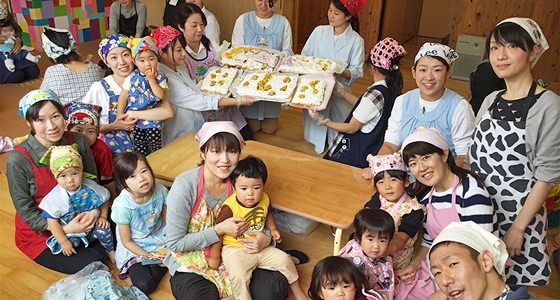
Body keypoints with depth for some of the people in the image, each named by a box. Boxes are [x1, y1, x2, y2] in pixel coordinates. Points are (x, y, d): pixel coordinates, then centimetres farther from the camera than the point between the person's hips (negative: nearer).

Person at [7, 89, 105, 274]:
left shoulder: (78, 142, -13)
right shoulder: (18, 160, -22)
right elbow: (25, 211, -14)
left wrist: (95, 210, -18)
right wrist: (65, 229, -24)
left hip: (79, 221, 3)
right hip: (39, 233, -3)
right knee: (90, 265, -13)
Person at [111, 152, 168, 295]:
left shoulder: (161, 191, -17)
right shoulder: (123, 206, -27)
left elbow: (167, 221, -1)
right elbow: (127, 241, -13)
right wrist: (146, 255, -22)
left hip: (159, 238, 4)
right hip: (134, 248, -3)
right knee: (144, 285, -21)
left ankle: (158, 266, 7)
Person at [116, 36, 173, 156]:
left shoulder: (159, 78, -4)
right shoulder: (132, 77, -2)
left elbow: (161, 95, -18)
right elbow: (123, 96, 2)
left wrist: (151, 79, -19)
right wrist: (120, 113, -5)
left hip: (153, 121, -1)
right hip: (135, 122, 1)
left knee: (155, 149, 9)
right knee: (138, 151, 8)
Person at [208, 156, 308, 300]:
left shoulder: (264, 199, -6)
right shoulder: (230, 208, -25)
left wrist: (273, 229, 4)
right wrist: (215, 257, -8)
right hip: (235, 250, -5)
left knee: (284, 259, 1)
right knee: (239, 275, -31)